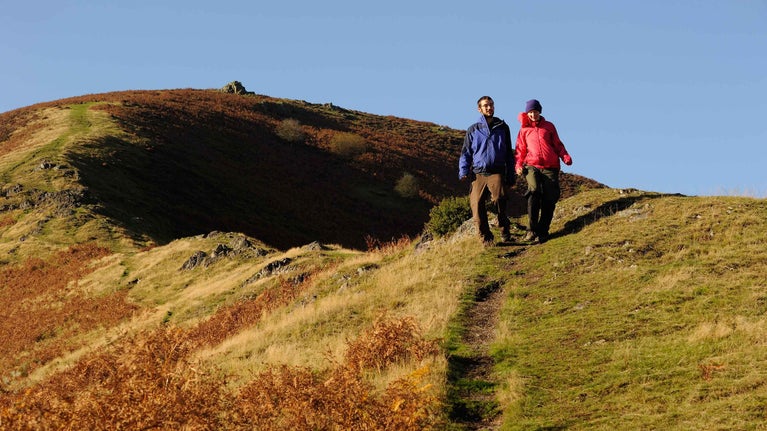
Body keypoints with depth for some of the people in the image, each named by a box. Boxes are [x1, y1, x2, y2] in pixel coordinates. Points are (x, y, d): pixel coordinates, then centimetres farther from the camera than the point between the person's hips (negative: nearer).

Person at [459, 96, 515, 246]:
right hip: (478, 173, 1)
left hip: (497, 172, -1)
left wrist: (511, 176, 14)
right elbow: (465, 153, 15)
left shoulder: (502, 127, 16)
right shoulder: (473, 130, 14)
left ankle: (505, 231, -10)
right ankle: (486, 237, 1)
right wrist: (463, 171, 0)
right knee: (477, 203, -14)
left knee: (499, 197, -27)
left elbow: (509, 153, 19)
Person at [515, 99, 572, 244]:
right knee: (534, 190, -26)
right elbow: (521, 150, 16)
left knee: (549, 199, -6)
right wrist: (519, 165, 0)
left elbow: (558, 144, 16)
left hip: (550, 167, 2)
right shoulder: (524, 130, 16)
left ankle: (542, 232, 0)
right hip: (532, 166, -2)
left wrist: (565, 156, -2)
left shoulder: (549, 126, 16)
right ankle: (532, 230, -28)